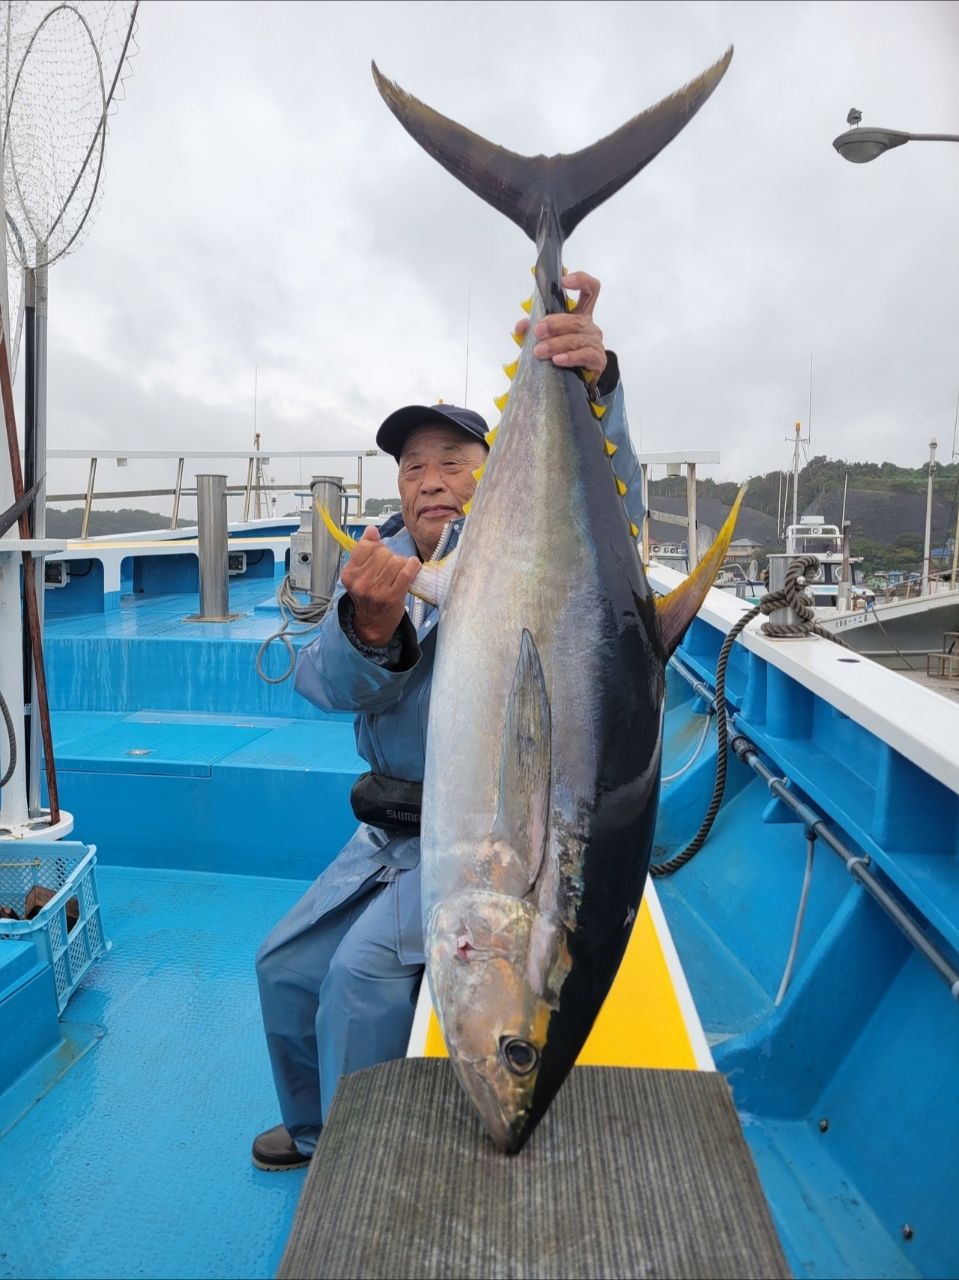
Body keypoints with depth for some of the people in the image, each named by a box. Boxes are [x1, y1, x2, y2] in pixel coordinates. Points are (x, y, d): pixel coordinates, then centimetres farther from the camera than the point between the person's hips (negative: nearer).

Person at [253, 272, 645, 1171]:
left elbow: (610, 507, -34)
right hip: (397, 821, 7)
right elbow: (329, 684, -12)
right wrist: (370, 624, -35)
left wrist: (590, 385, -53)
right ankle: (312, 1130, 42)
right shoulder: (382, 560, 4)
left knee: (364, 971, -21)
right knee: (285, 966, 14)